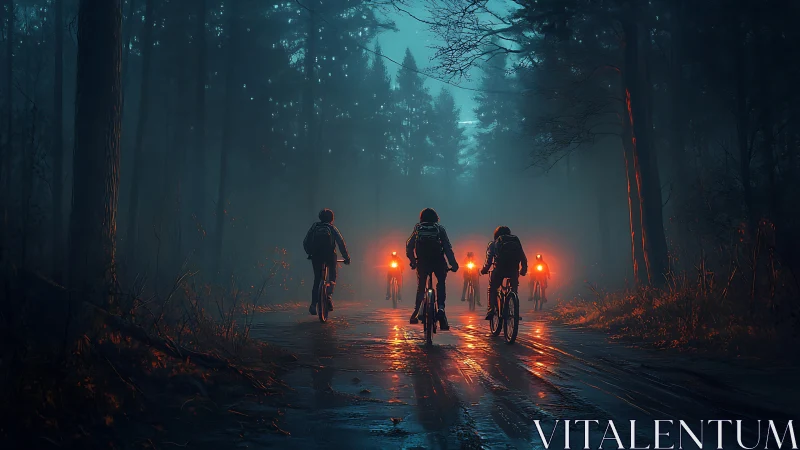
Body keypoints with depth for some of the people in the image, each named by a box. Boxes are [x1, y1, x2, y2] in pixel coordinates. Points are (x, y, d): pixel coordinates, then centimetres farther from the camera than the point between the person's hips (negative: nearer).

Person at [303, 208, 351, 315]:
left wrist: (309, 254, 24)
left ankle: (313, 304, 0)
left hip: (316, 256, 1)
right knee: (332, 276, 17)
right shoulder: (332, 228, 10)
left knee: (317, 279, 12)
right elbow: (341, 242, 1)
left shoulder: (314, 227, 14)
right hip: (329, 255, -1)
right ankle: (329, 295, -10)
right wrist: (346, 257, 5)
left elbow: (305, 242, 12)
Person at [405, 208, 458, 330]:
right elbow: (448, 248, 1)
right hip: (438, 262, -1)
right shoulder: (440, 229, 5)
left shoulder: (417, 228, 9)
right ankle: (441, 307, -5)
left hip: (422, 262, 1)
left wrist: (413, 261, 17)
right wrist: (453, 264, 4)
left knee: (420, 287, 19)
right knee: (441, 284, 17)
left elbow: (409, 246, 7)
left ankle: (416, 312, 10)